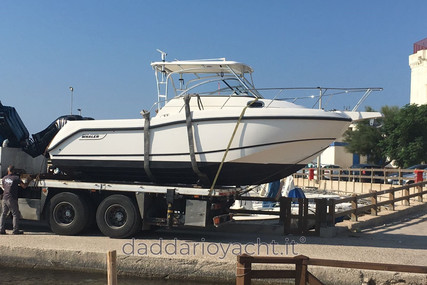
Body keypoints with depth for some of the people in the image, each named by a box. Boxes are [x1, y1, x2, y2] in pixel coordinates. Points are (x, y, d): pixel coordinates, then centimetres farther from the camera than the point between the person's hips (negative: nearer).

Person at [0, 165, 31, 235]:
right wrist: (28, 181, 8)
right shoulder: (16, 178, -9)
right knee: (15, 214, 1)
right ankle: (15, 230, 0)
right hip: (12, 199, -6)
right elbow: (24, 186, -9)